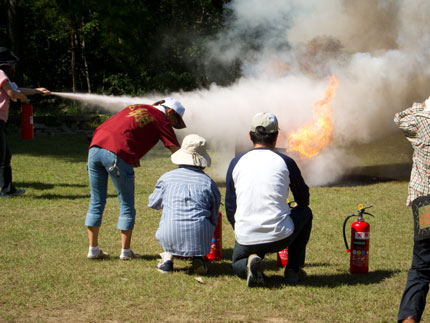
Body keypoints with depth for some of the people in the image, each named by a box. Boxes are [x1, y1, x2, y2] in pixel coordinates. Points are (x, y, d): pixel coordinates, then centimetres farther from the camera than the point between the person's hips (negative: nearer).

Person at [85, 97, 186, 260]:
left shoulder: (136, 107, 29)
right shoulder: (161, 119, 10)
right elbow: (177, 151, 6)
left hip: (95, 147, 6)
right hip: (117, 154, -6)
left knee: (97, 201, 15)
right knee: (127, 204, 9)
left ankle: (93, 249, 18)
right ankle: (125, 251, 13)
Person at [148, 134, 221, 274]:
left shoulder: (167, 178, 11)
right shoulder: (209, 183, 9)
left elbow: (153, 203, 28)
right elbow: (214, 219, 16)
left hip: (171, 238, 1)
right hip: (200, 237, -1)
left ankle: (167, 258, 15)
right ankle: (198, 257, 10)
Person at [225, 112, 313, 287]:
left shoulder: (236, 162, 6)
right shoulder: (285, 162, 1)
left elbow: (229, 207, 11)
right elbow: (303, 199, 17)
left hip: (246, 239, 2)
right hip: (280, 237, -2)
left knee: (237, 264, 34)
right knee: (305, 212, 28)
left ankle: (250, 264, -4)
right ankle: (293, 270, 21)